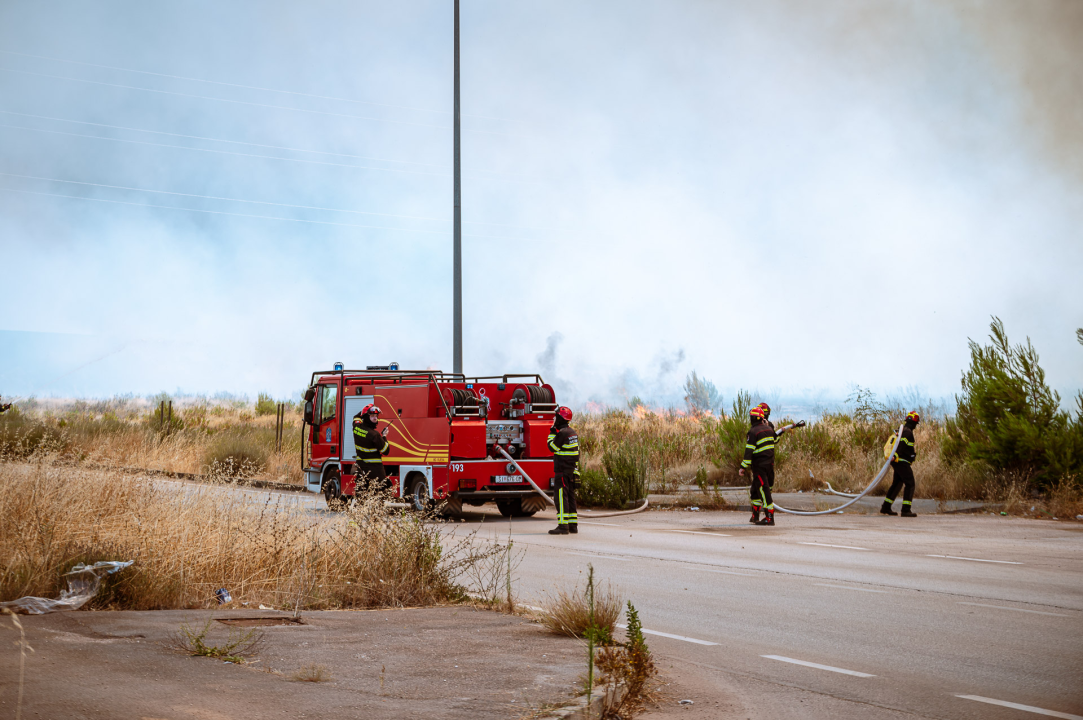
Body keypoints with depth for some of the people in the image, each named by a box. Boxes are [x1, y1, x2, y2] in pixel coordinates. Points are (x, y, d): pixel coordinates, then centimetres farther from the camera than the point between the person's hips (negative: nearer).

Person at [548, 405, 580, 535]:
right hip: (572, 470, 9)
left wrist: (552, 433, 1)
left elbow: (552, 447, -10)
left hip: (562, 470, -9)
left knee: (561, 497, -9)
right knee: (570, 497, 12)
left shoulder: (562, 433, -15)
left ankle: (563, 526, -13)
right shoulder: (573, 432, 14)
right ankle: (573, 525, 13)